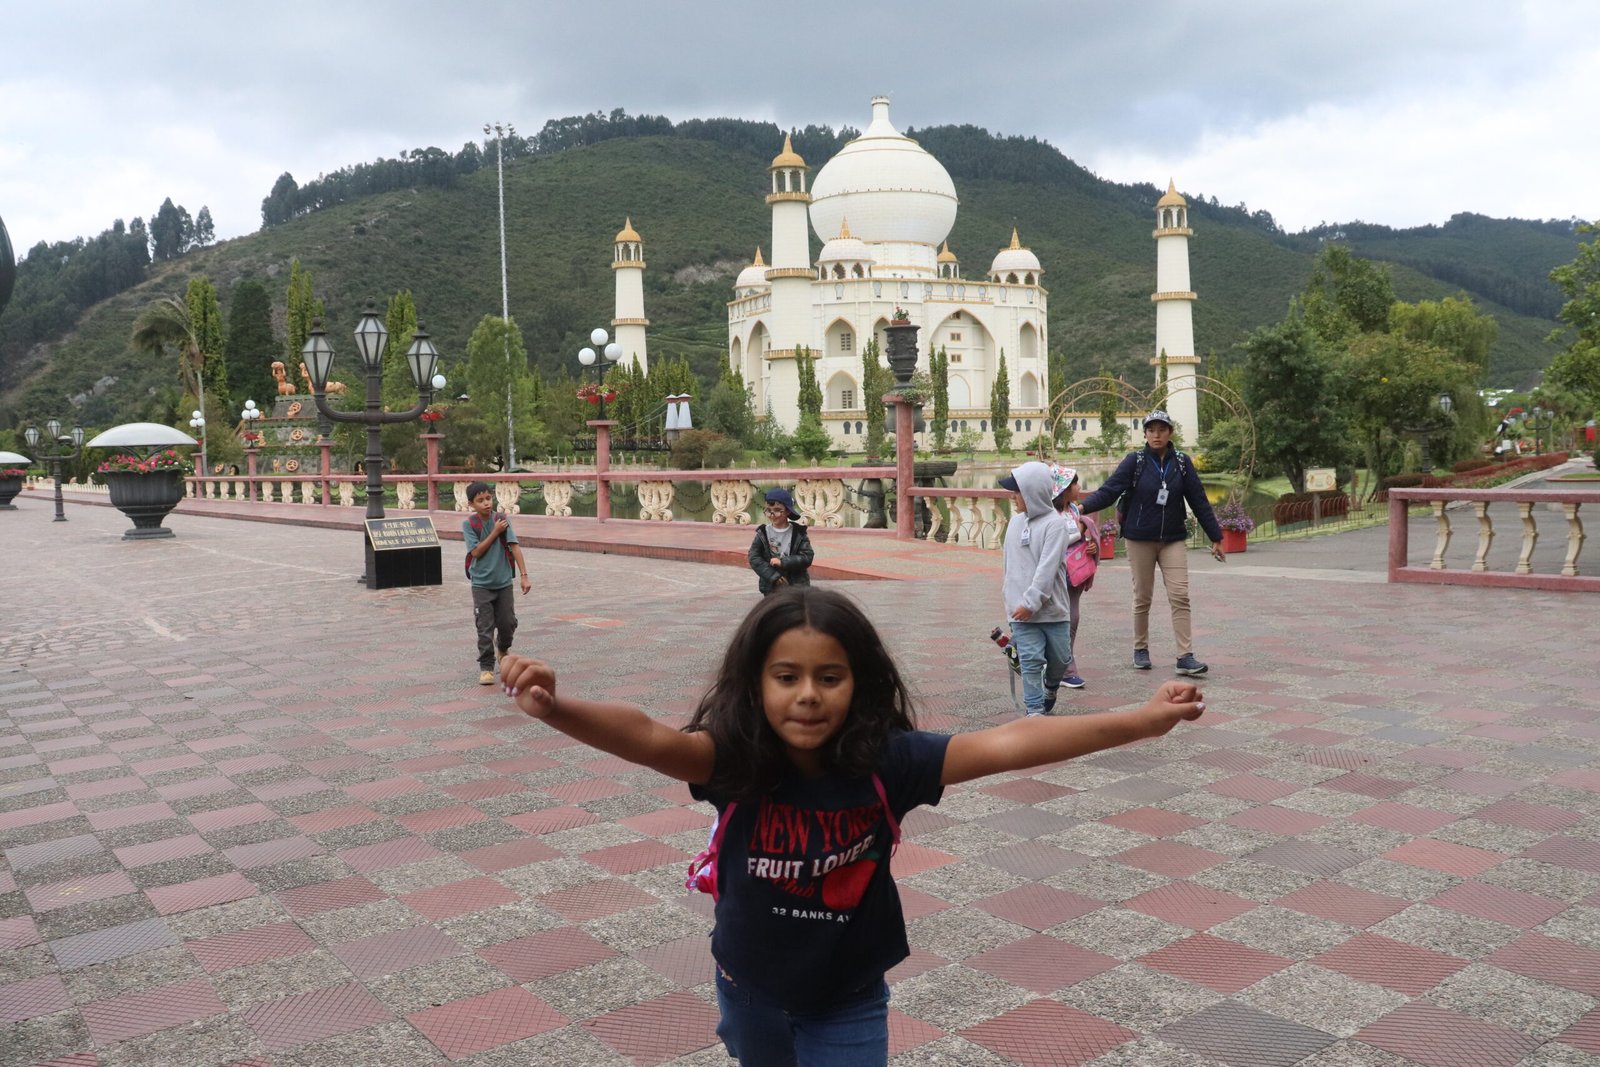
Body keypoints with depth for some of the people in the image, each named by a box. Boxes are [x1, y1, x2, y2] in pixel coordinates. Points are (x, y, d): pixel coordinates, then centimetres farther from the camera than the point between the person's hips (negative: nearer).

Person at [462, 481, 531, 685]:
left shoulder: (502, 520, -4)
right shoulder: (469, 525, -7)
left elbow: (514, 547, -9)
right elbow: (476, 551, -13)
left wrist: (524, 576, -15)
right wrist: (495, 532, -16)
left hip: (504, 582, 2)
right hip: (482, 585, -2)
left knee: (508, 623, 7)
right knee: (485, 628, -3)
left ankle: (503, 649, 38)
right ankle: (486, 667, 7)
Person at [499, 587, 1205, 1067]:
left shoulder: (886, 762, -24)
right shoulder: (734, 761, -25)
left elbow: (1007, 744, -32)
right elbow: (649, 739, -43)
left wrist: (1144, 720, -39)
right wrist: (555, 709, -62)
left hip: (849, 1002, -1)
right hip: (751, 989, 1)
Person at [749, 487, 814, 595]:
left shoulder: (798, 532, -6)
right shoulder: (763, 533, -3)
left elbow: (807, 557, -12)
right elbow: (754, 558, -8)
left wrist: (782, 562, -21)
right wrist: (773, 575, -17)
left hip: (797, 587, -1)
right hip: (771, 587, 1)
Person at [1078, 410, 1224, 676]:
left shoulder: (1182, 463, 2)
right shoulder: (1135, 461, -4)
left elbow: (1199, 501, 6)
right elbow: (1108, 491, -13)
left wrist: (1215, 537, 8)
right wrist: (1082, 507, -29)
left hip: (1173, 540, 1)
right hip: (1140, 539, -1)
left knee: (1180, 596, -7)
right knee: (1142, 597, 7)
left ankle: (1185, 657, -6)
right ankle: (1140, 649, 23)